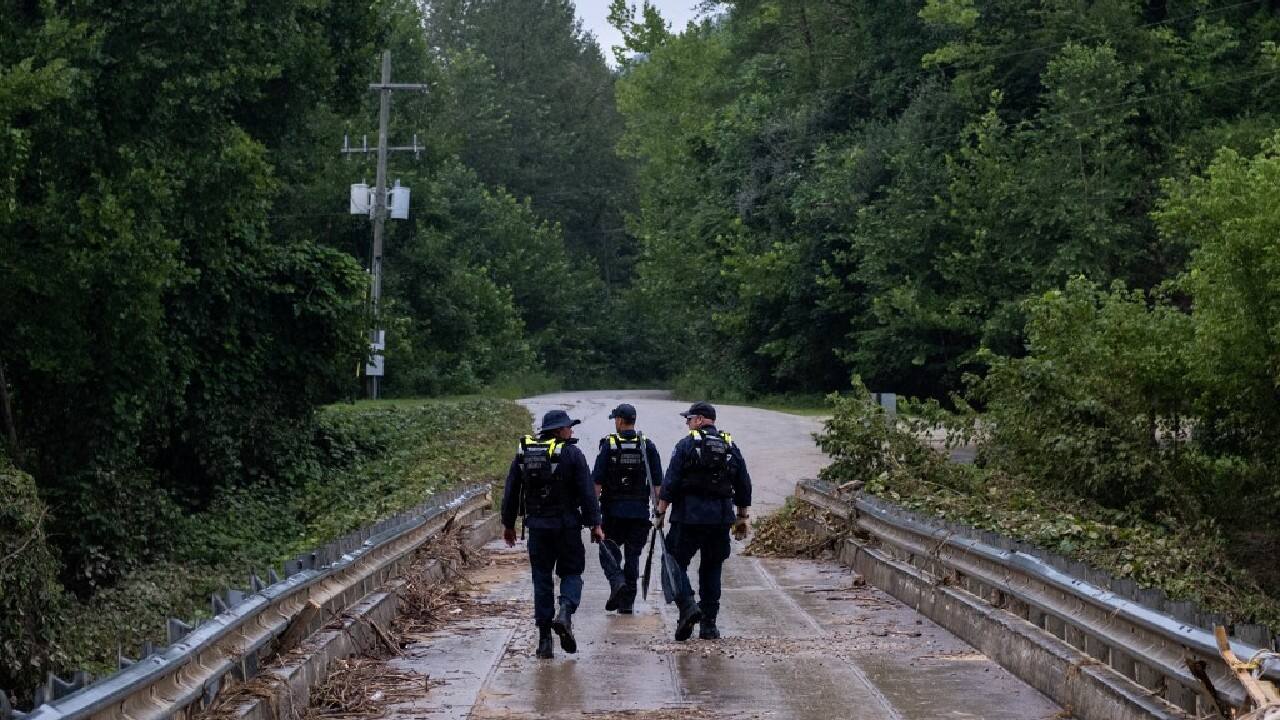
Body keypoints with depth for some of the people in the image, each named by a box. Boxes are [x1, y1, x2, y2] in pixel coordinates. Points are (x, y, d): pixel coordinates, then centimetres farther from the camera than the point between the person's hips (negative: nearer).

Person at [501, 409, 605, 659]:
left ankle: (544, 640, 6)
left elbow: (511, 491, 10)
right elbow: (587, 492, -9)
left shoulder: (523, 452, 6)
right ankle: (565, 612, -18)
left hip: (537, 526, 3)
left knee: (542, 578, 9)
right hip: (567, 525, -3)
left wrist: (508, 523, 18)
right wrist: (595, 524, -4)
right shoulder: (572, 453, -7)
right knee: (571, 572, 11)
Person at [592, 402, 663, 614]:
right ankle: (627, 601, 8)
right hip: (640, 510, 2)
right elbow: (657, 482, 2)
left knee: (609, 549, 10)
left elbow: (597, 481, -6)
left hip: (613, 509, -2)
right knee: (633, 554, 8)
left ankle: (617, 582, -16)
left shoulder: (609, 445, -4)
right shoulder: (648, 446, 3)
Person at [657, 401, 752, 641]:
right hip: (721, 519, 5)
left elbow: (670, 482, -9)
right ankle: (708, 624, 11)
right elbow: (744, 486, 14)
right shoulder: (731, 447, 11)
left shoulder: (686, 445, -4)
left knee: (676, 563, 4)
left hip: (689, 516, -5)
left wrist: (661, 512, -3)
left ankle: (688, 606, -17)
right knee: (711, 569, 12)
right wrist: (743, 517, 20)